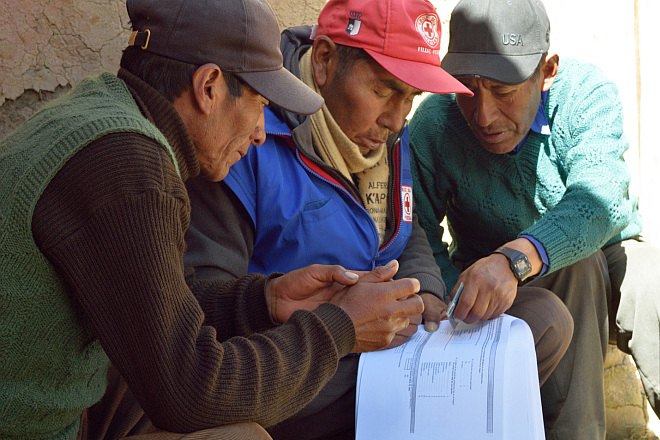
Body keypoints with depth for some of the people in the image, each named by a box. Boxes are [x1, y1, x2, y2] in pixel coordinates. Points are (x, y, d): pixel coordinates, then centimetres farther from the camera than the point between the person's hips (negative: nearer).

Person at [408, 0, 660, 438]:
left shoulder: (587, 93, -20)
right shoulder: (434, 122, -19)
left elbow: (597, 202, -37)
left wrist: (515, 258, -55)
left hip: (607, 253, 1)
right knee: (579, 269, -32)